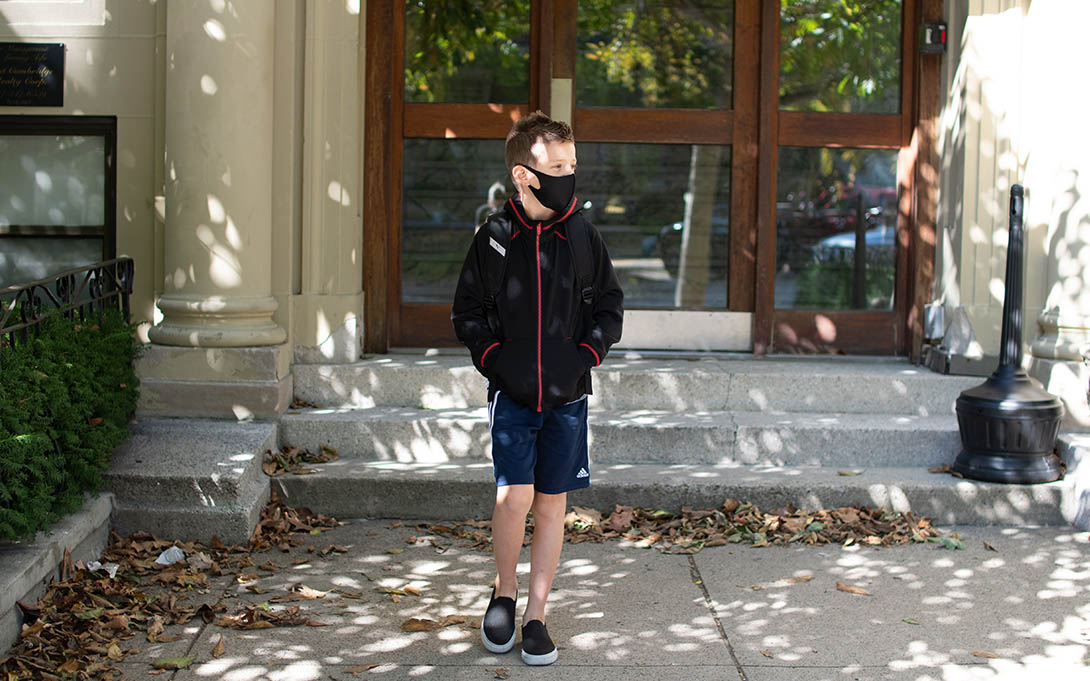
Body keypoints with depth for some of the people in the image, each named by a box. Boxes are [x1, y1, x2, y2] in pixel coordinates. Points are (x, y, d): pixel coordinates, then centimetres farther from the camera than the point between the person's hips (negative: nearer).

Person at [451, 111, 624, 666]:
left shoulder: (583, 236, 1)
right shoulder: (494, 237, -2)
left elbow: (610, 307, 9)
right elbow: (467, 313, 6)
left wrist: (584, 357, -4)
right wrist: (495, 359, -6)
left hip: (566, 393, 2)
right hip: (512, 392, -2)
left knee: (552, 503, 5)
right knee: (515, 496, -12)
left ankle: (536, 616, 17)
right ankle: (503, 592, 14)